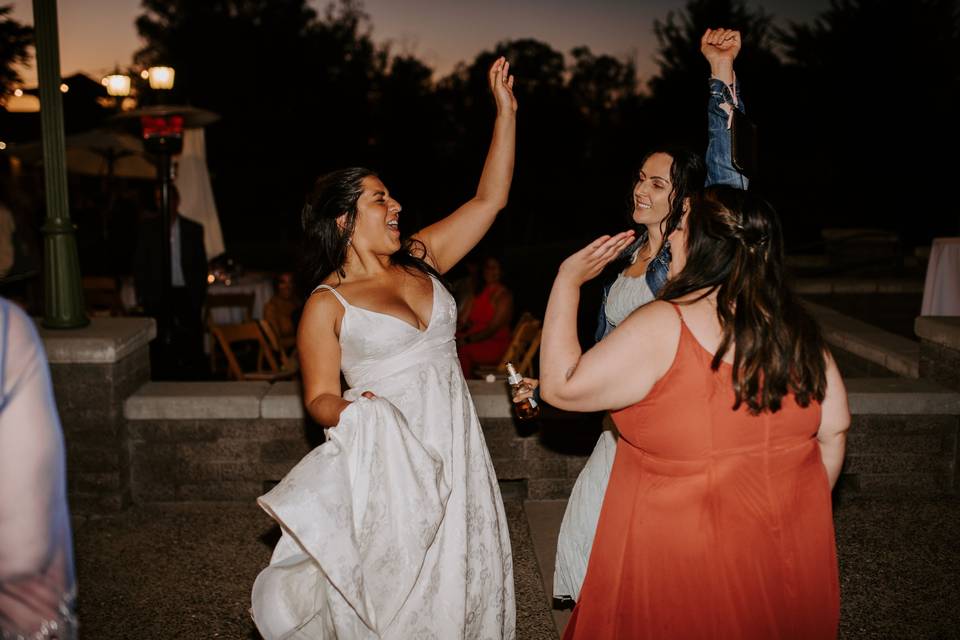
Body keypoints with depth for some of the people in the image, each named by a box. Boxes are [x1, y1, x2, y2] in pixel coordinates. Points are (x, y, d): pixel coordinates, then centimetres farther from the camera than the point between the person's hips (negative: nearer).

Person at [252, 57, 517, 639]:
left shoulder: (420, 259, 7)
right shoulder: (327, 304, -5)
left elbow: (489, 199, 8)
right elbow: (320, 397, -5)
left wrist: (506, 111, 6)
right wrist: (350, 412, -28)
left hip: (455, 453, 5)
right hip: (385, 457, -4)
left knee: (463, 578, 11)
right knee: (392, 586, 3)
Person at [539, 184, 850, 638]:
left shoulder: (663, 327, -22)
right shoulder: (796, 327, -5)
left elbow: (561, 387, -16)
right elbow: (834, 430, 2)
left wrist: (567, 280, -9)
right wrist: (803, 510, 18)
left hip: (682, 553, -5)